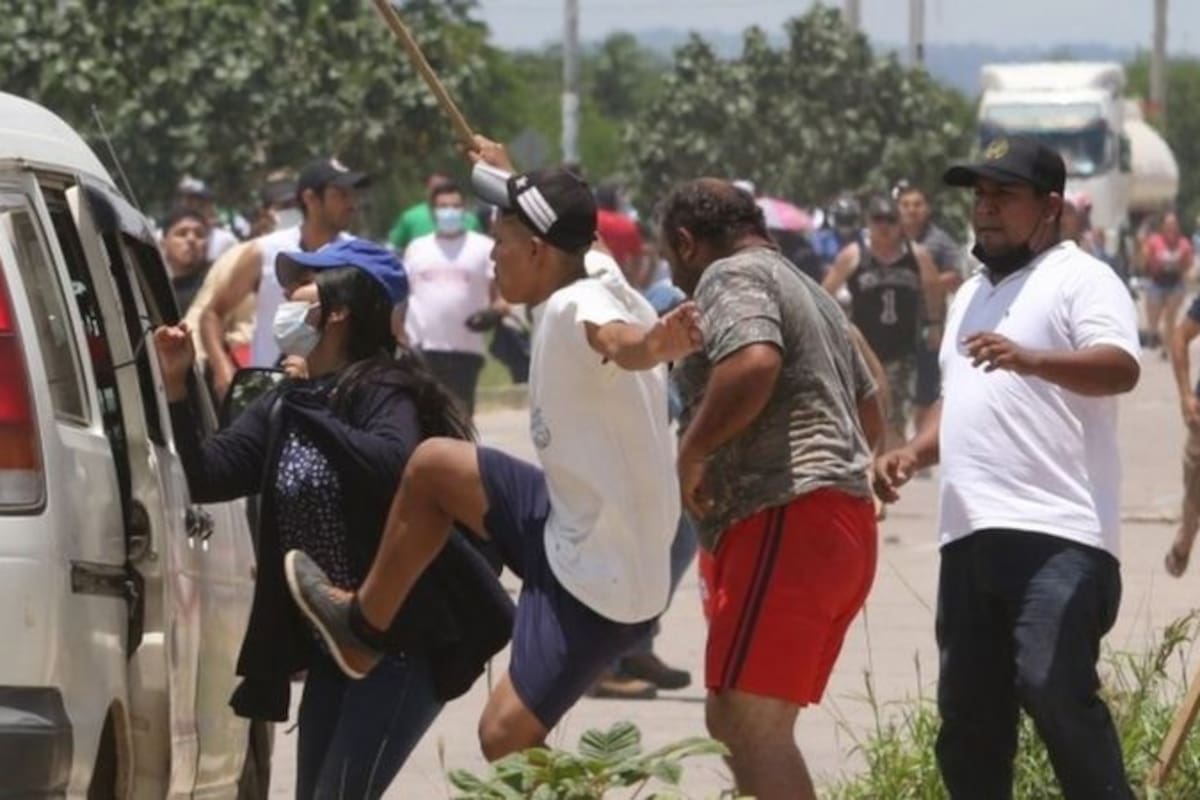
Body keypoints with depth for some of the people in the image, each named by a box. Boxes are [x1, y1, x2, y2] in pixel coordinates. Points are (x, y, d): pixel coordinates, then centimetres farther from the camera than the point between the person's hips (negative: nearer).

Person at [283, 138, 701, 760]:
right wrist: (508, 180, 48)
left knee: (507, 735, -13)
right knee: (431, 466, 18)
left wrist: (654, 345, -75)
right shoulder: (593, 289, 5)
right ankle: (362, 627, 32)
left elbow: (618, 338, -52)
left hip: (601, 581, -10)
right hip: (572, 532, 10)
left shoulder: (575, 309, -24)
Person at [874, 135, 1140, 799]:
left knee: (1056, 691, -19)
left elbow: (1121, 367, -19)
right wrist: (914, 453, 14)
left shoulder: (1080, 279, -2)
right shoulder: (972, 295, 26)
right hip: (970, 534, 9)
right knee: (968, 709, 10)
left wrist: (1027, 358, -36)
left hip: (1057, 535, -9)